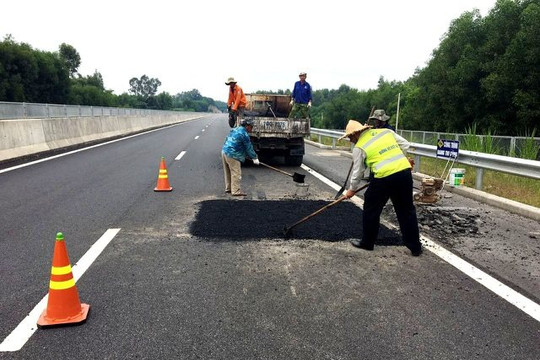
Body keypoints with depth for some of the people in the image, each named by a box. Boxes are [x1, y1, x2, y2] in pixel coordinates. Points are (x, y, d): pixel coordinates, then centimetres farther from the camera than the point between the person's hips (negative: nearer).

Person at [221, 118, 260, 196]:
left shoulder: (234, 130, 16)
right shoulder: (244, 134, -11)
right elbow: (249, 148, -7)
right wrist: (255, 158, 5)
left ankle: (228, 188, 29)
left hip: (224, 152, 9)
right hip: (232, 155, -9)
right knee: (236, 173, -3)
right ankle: (236, 191, -1)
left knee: (228, 172, 18)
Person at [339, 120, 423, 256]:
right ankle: (415, 247, 21)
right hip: (405, 171, 5)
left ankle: (367, 242, 26)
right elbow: (405, 145, 15)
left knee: (371, 209, 14)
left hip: (384, 177, -5)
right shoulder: (386, 131, 15)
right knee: (406, 210, 15)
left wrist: (352, 189, 22)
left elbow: (357, 172, 8)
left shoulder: (359, 147, 2)